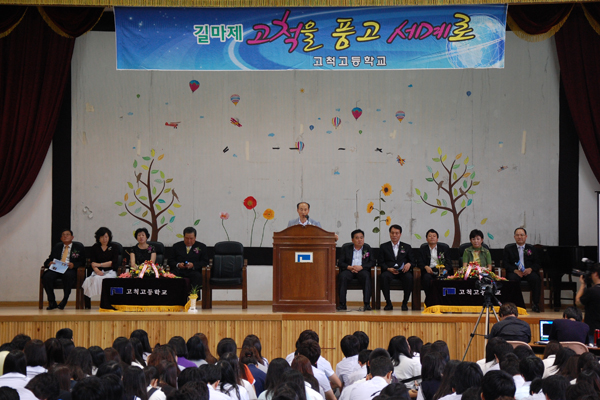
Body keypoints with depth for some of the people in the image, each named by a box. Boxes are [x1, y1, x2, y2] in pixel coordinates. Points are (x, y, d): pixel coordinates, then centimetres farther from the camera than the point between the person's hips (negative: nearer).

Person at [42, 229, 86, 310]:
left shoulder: (78, 247, 16)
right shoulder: (56, 248, 26)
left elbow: (82, 262, 6)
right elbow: (47, 262, 21)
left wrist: (73, 264, -14)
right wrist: (49, 263, -4)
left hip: (70, 270, -3)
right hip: (56, 269, 3)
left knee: (68, 275, -40)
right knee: (46, 277, -29)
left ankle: (64, 301, -26)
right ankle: (52, 302, -18)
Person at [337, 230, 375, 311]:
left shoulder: (367, 248, 11)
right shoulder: (346, 248, 11)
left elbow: (372, 262, 4)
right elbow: (340, 263, 7)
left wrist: (361, 267, -12)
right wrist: (349, 267, -13)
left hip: (362, 270, 0)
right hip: (349, 270, 0)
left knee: (366, 277, -34)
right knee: (343, 277, -33)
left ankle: (367, 304, -35)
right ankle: (342, 304, -32)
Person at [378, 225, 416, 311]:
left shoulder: (407, 247, 21)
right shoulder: (384, 247, 18)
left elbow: (412, 261, 15)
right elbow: (380, 262, 9)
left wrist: (409, 264, -10)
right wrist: (388, 268, -10)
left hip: (403, 271, 0)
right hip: (389, 271, 0)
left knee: (409, 277, -35)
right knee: (384, 277, -37)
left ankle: (405, 303, -19)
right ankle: (388, 303, -25)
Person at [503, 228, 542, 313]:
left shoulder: (531, 248, 18)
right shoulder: (508, 248, 14)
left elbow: (537, 263, 12)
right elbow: (506, 264, 6)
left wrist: (530, 269, -12)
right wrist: (515, 270, -13)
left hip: (528, 272, 1)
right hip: (515, 272, -1)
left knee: (536, 279, -32)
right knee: (512, 279, -37)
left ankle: (535, 304, -23)